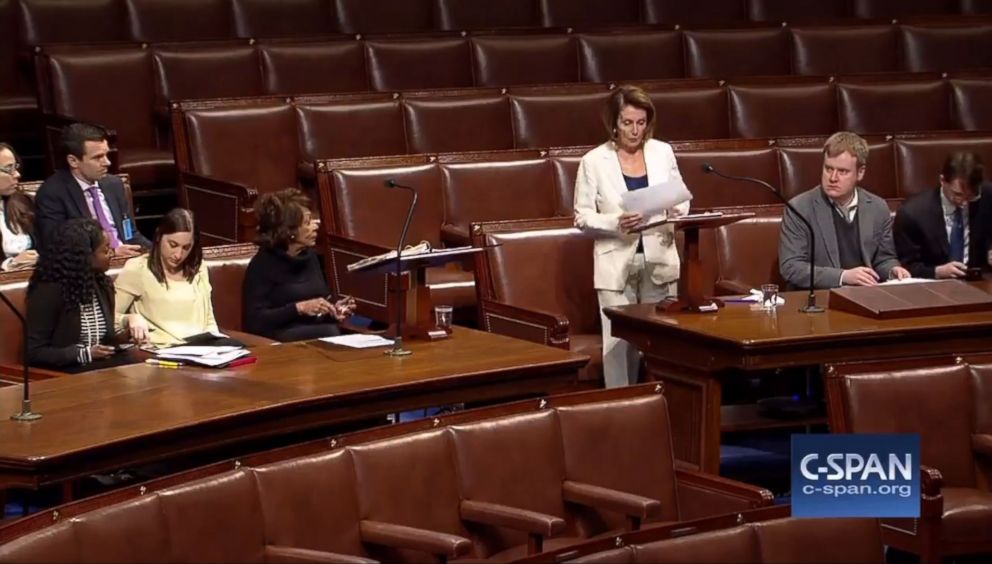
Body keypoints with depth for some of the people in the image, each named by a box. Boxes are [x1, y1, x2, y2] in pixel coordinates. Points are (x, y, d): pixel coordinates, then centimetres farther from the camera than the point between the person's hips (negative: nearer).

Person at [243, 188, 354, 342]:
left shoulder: (310, 256, 16)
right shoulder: (262, 265, -5)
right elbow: (255, 321, -12)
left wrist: (332, 310, 3)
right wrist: (299, 308, -19)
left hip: (319, 333, 6)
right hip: (282, 341, -6)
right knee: (330, 333, -37)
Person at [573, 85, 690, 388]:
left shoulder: (663, 152, 6)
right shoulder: (594, 161, -3)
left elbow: (681, 199, 15)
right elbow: (582, 216, -3)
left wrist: (678, 211, -9)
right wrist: (615, 224, -21)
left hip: (659, 261, 3)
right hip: (617, 264, -3)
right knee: (620, 343, -6)